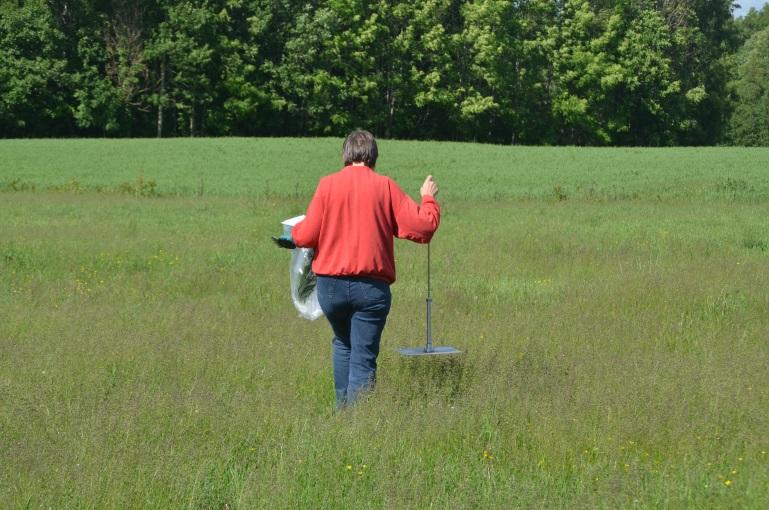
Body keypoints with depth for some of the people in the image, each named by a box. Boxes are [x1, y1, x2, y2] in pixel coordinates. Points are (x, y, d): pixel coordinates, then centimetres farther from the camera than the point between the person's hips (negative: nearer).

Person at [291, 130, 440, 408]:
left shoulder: (328, 184, 0)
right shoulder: (385, 186, -2)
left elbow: (306, 236, -2)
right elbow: (422, 228, -2)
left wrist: (295, 232, 21)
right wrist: (429, 200, 16)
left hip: (331, 285, 2)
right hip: (371, 287, -2)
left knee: (342, 344, 24)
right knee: (363, 358, 2)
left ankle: (343, 409, 21)